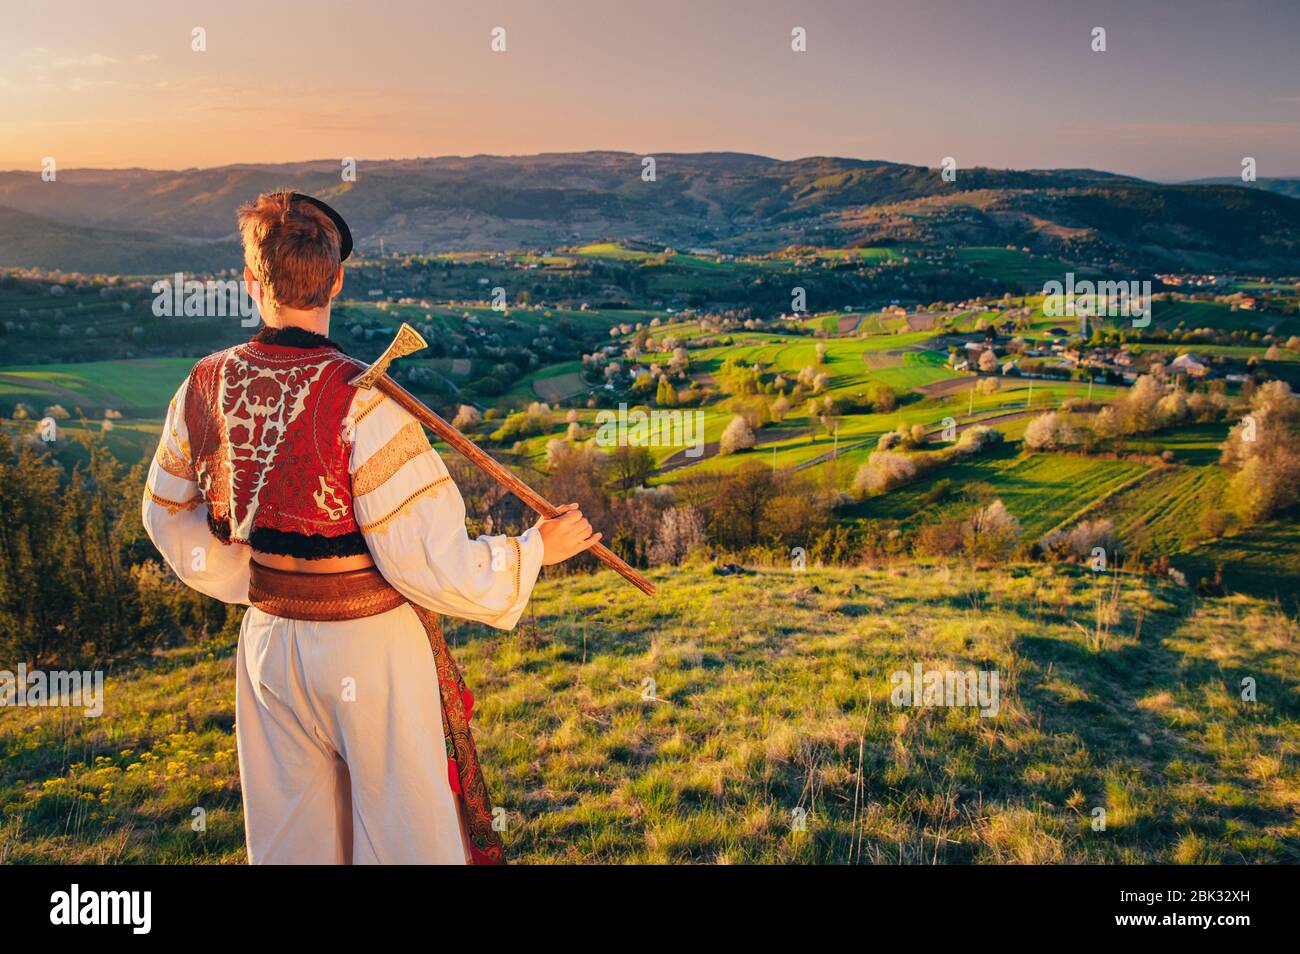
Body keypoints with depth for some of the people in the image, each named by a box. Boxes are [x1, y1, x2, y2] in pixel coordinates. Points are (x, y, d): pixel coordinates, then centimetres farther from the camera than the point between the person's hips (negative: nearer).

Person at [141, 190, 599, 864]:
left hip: (268, 638, 6)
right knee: (407, 840, 13)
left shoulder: (204, 386, -4)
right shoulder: (360, 400, -24)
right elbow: (425, 558, -24)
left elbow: (166, 512, 11)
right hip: (373, 644, -6)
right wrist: (537, 547, -11)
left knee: (289, 840, 22)